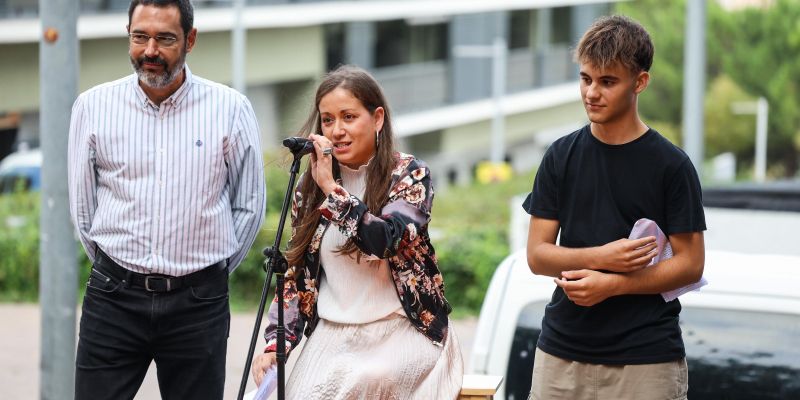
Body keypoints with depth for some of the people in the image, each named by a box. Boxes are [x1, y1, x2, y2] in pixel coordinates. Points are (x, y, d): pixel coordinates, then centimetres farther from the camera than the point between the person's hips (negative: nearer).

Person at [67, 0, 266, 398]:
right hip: (114, 296, 1)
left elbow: (249, 206, 6)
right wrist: (114, 269, 12)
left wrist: (212, 270, 9)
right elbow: (81, 204, 10)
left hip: (198, 302, 0)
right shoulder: (92, 107, 1)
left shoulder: (230, 109, -2)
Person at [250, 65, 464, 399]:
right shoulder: (310, 186, 10)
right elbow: (296, 273, 12)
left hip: (397, 333, -3)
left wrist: (332, 187, -18)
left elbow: (385, 240, -20)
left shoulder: (409, 174, -2)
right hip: (331, 335, 3)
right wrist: (275, 343, 0)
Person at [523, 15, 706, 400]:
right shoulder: (560, 156, 6)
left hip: (646, 357, -3)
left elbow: (690, 264, -4)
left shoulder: (670, 165, -3)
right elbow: (537, 256, 4)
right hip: (562, 350, 3)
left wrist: (612, 284, -15)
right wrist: (601, 256, -13)